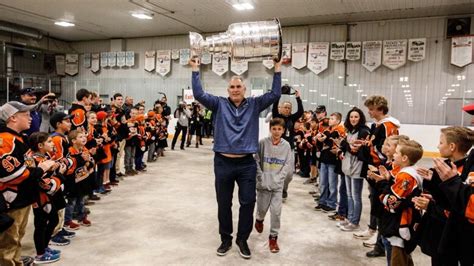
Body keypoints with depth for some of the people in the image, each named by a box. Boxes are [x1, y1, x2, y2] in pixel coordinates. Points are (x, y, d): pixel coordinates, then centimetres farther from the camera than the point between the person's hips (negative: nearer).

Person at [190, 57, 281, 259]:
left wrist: (277, 68, -2)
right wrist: (195, 70, -7)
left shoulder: (254, 105, 6)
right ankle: (226, 239, 29)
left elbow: (275, 94, 0)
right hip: (223, 162, 0)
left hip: (247, 163, 0)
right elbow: (199, 94, -5)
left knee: (248, 202, 4)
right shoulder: (219, 104, 4)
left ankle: (242, 239, 24)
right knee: (223, 204, 11)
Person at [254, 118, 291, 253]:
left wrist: (278, 178, -8)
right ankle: (259, 220, 46)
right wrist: (262, 178, -12)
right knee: (262, 209, 12)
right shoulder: (262, 143, -7)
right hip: (263, 183, -1)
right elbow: (256, 161, -6)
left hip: (278, 184, 1)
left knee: (276, 211, -1)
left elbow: (288, 165, 1)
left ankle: (273, 236, 15)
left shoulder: (286, 145, -2)